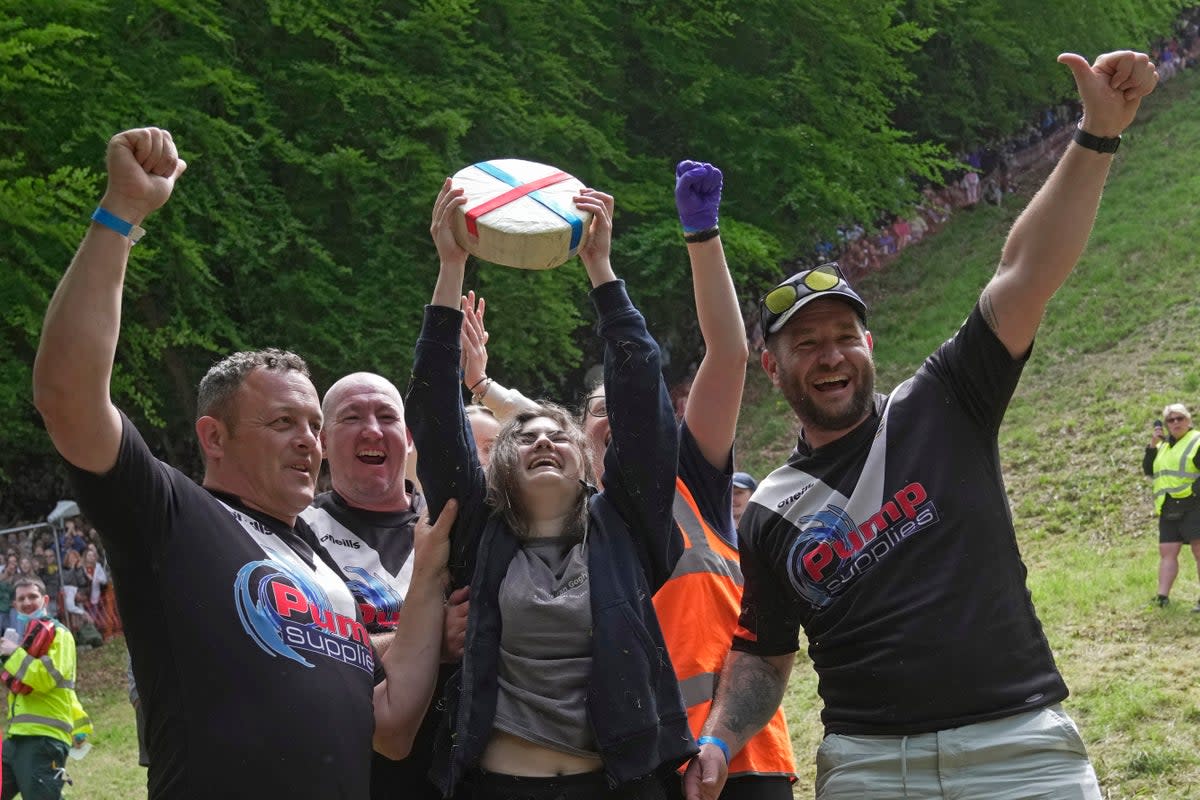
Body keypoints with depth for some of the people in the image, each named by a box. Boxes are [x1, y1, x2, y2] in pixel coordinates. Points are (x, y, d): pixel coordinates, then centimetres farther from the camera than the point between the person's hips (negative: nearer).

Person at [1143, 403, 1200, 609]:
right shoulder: (1164, 445, 20)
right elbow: (1148, 469, 15)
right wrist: (1153, 445, 4)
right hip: (1168, 509, 7)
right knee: (1167, 552, 3)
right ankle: (1162, 596, 1)